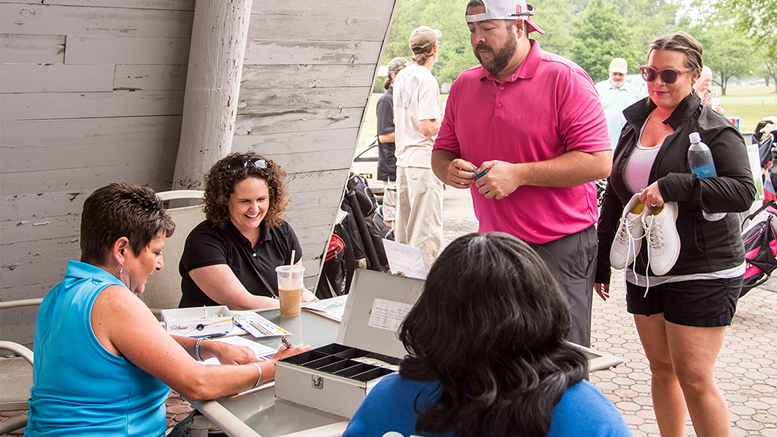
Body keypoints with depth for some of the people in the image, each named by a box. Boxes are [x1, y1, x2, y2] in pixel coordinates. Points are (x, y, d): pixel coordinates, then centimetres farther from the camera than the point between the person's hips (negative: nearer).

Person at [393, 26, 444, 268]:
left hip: (403, 158, 9)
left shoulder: (402, 77, 11)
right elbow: (427, 127, -22)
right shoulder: (427, 80, -16)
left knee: (404, 226, 16)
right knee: (427, 230, -5)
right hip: (424, 162, -9)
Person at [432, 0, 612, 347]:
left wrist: (519, 174, -19)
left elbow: (599, 161, -15)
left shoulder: (565, 78, -8)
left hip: (560, 249, -5)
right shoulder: (464, 85, 11)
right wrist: (449, 170, -7)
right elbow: (442, 151, 19)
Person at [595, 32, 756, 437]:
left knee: (694, 379, -6)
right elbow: (614, 196, 17)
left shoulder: (714, 129, -7)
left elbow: (743, 191, -19)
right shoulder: (635, 123, 12)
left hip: (701, 273, -6)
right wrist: (601, 261, 16)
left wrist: (672, 187, -26)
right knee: (662, 369, 13)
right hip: (643, 270, 6)